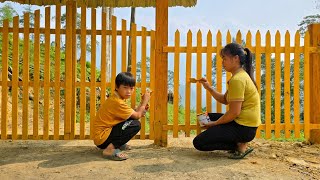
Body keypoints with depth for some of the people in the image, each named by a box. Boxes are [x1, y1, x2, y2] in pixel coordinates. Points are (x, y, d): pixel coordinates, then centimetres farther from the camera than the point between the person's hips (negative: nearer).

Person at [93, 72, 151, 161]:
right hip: (102, 139, -10)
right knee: (136, 125, -20)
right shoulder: (117, 102, -23)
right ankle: (110, 149, -17)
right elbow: (137, 116, -17)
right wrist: (144, 101, -5)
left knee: (132, 119, 11)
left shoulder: (116, 97, 8)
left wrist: (142, 107, -3)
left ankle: (118, 143, 15)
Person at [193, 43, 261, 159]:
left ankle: (240, 146, -4)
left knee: (198, 142, -10)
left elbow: (234, 112, -22)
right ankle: (238, 143, 11)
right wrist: (209, 88, 2)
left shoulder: (237, 79, -20)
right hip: (245, 123, 10)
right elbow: (225, 100, 13)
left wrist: (215, 123, -10)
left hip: (244, 127, -10)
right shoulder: (241, 75, 13)